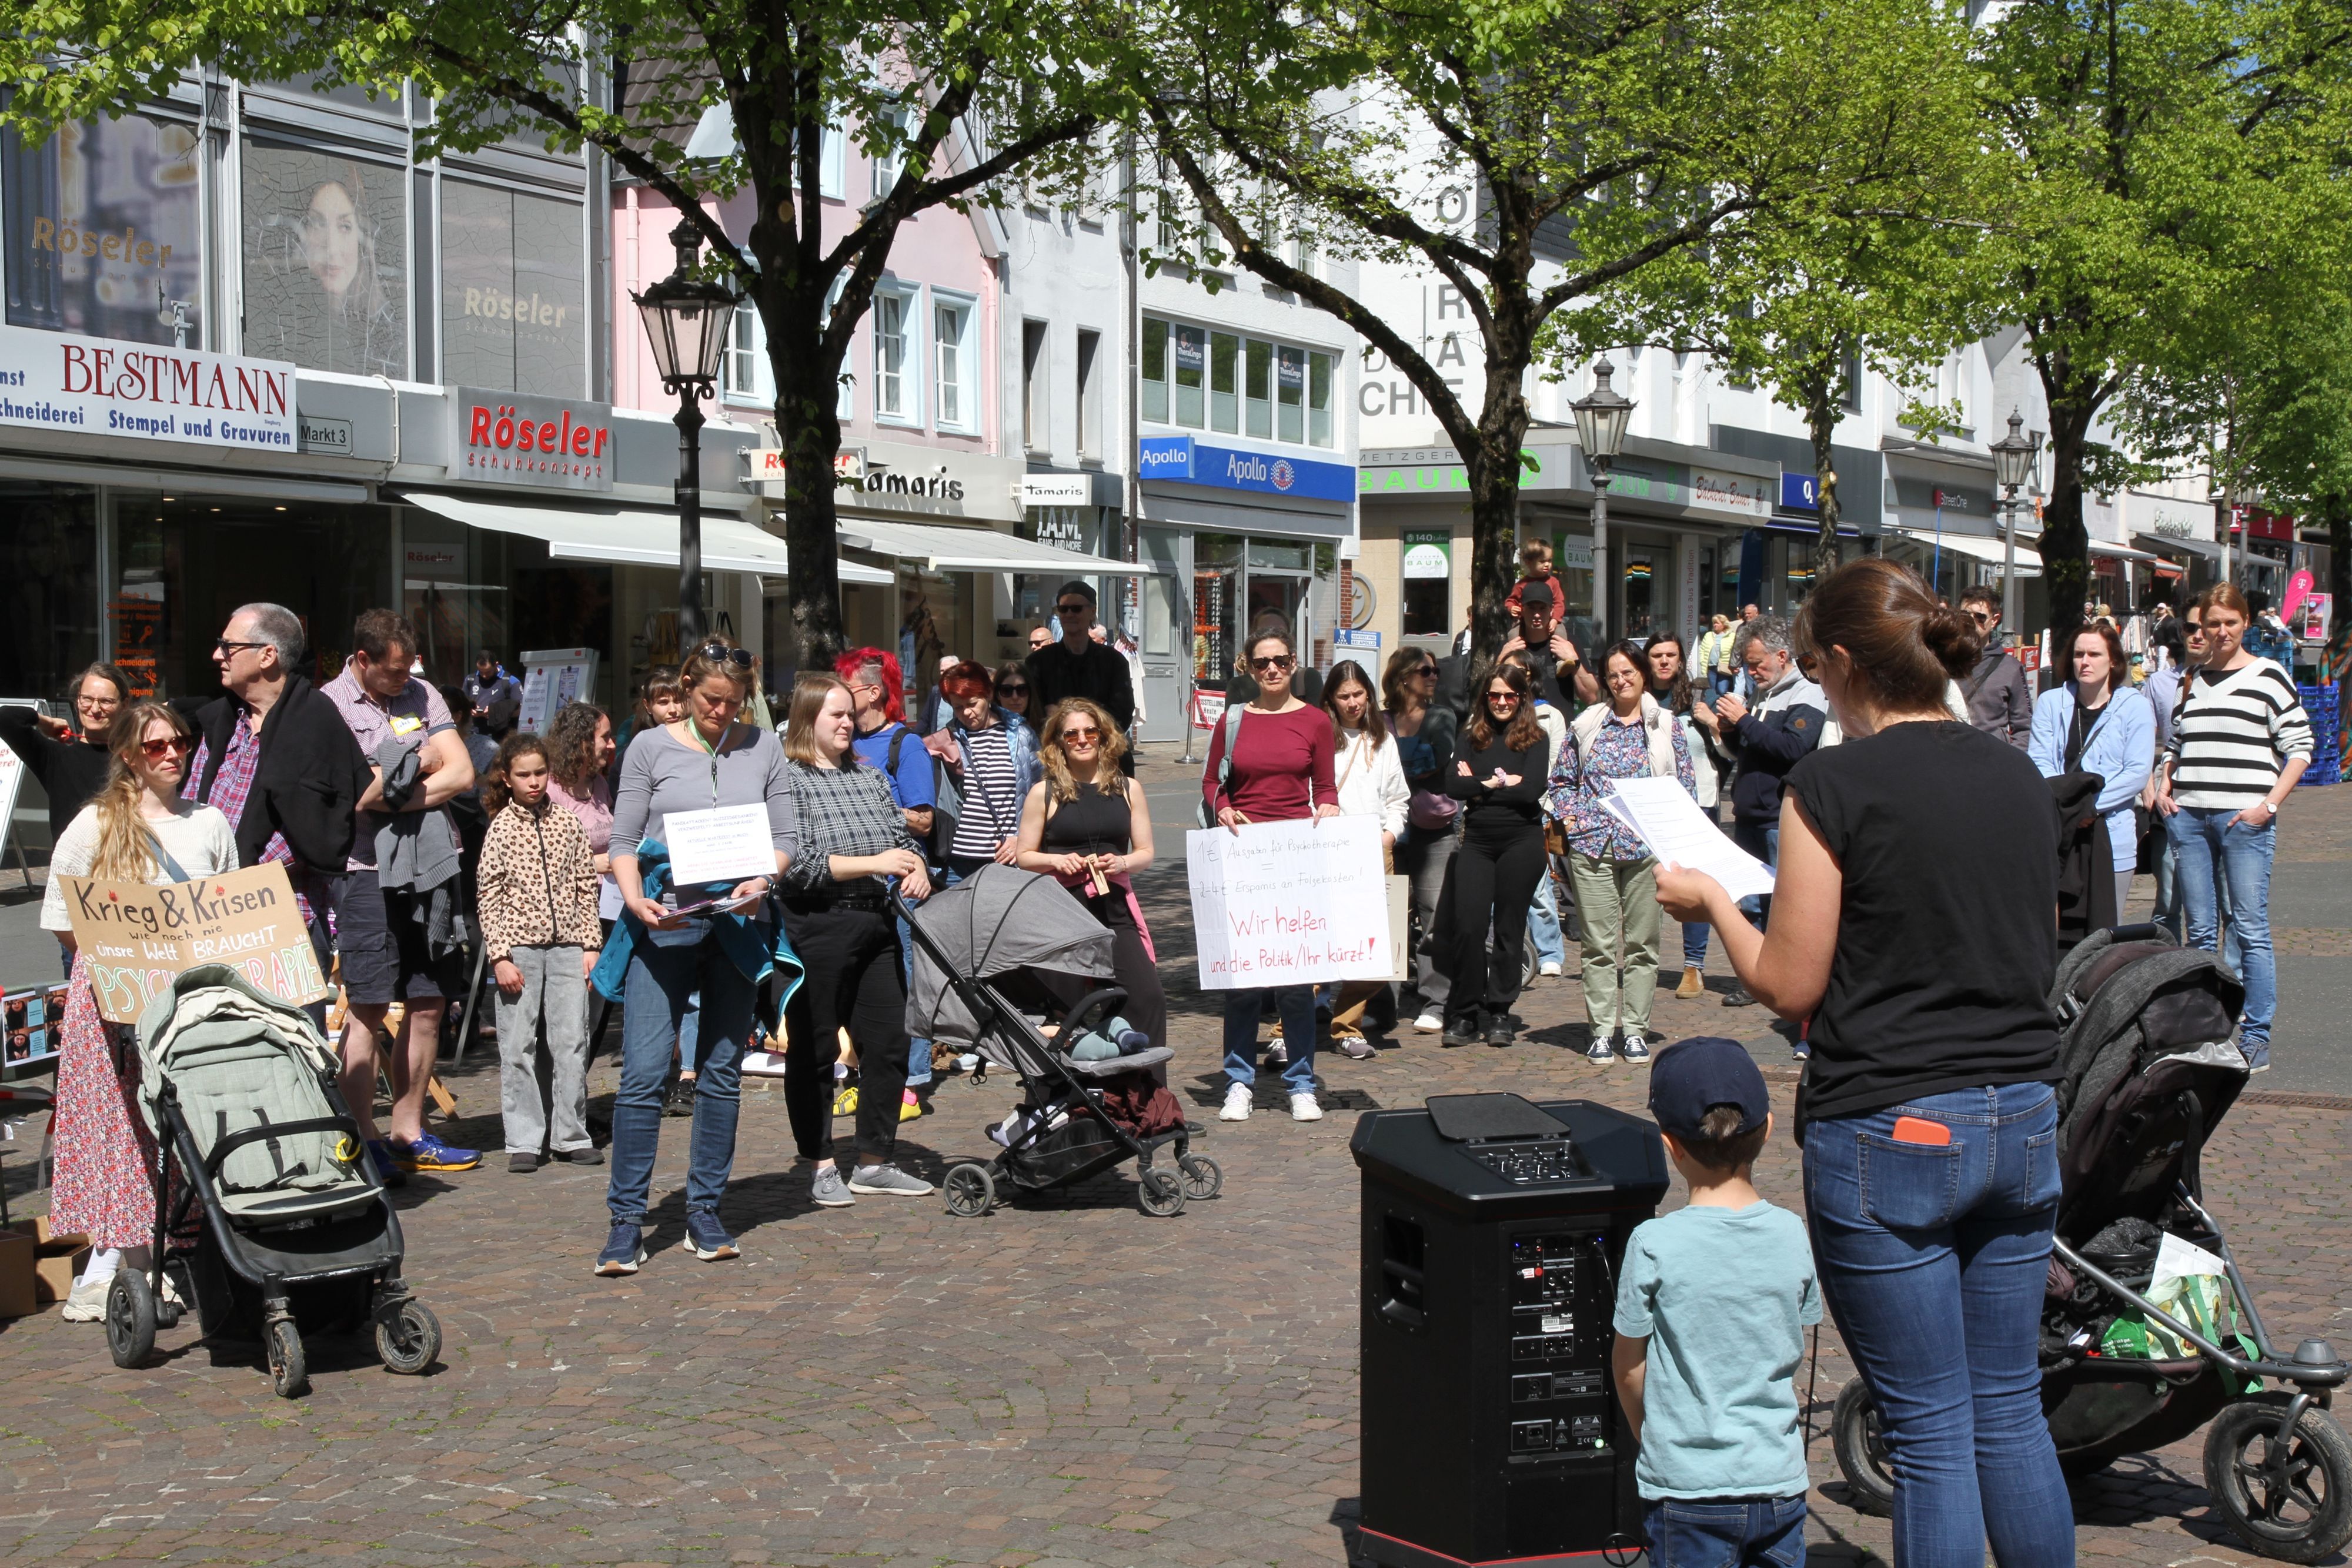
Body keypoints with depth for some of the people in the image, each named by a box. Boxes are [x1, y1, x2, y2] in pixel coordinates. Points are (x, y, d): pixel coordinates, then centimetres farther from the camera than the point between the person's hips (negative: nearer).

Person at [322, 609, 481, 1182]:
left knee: (428, 1004, 7)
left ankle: (408, 1133, 16)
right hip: (368, 872, -6)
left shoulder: (423, 696, 13)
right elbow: (355, 797, -15)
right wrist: (423, 760, -2)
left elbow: (462, 774, 3)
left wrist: (393, 795, -9)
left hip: (429, 868, 6)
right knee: (367, 1007, -6)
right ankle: (362, 1140, -2)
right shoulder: (330, 706, -4)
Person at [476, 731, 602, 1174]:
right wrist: (500, 956, -8)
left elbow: (586, 886, 10)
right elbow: (488, 896, -2)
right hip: (519, 948, -2)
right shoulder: (502, 828, 0)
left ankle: (571, 1135, 12)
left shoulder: (567, 823, 7)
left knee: (572, 1044, 2)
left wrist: (590, 945, 5)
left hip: (566, 947, 2)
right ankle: (525, 1141, 8)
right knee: (518, 1047, 1)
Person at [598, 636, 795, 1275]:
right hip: (663, 924, -2)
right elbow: (624, 840, 3)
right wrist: (635, 900, -14)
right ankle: (626, 1221, -3)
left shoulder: (763, 747, 10)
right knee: (643, 1073, -9)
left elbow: (783, 839, 9)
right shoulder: (651, 748, 5)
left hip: (737, 925, 2)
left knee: (722, 1073, 7)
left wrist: (759, 882, -11)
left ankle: (705, 1212, 15)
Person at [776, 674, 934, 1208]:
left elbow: (902, 836, 21)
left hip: (876, 924, 6)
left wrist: (915, 866, -3)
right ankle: (821, 1168, 13)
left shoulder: (870, 777, 15)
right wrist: (873, 863, -17)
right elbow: (794, 862, -16)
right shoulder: (786, 779, -6)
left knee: (888, 1043, 6)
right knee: (814, 1050, 3)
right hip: (816, 928, -6)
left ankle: (874, 1162, 18)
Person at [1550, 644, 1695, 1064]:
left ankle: (1634, 1028, 10)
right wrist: (1566, 815, 1)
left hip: (1647, 845, 0)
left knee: (1641, 942, 4)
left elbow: (1685, 784, 8)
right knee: (1599, 942, 0)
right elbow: (1563, 779, 16)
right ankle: (1601, 1029, 4)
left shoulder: (1666, 724, 7)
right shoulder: (1587, 724, 10)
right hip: (1591, 845, 0)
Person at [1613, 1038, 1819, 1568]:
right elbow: (1794, 1354, 9)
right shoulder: (1792, 1236, -2)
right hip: (1780, 1481, 3)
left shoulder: (1654, 1245, -13)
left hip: (1690, 1489, -3)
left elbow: (1629, 1367, -2)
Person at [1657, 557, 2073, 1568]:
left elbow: (1789, 986, -9)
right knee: (2011, 1411, 15)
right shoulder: (2021, 779, 6)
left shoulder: (1834, 786, -12)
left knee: (1932, 1432, 2)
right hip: (2022, 1121, 6)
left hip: (1890, 1133, -6)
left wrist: (1711, 902, 6)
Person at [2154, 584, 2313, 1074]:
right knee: (2200, 932, 8)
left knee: (2250, 931, -5)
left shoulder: (2268, 678, 0)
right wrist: (2164, 786, 8)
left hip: (2245, 819, -5)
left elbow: (2299, 748, -2)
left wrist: (2269, 804, -10)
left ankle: (2256, 1036, 0)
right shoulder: (2190, 681, 15)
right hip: (2187, 816, 5)